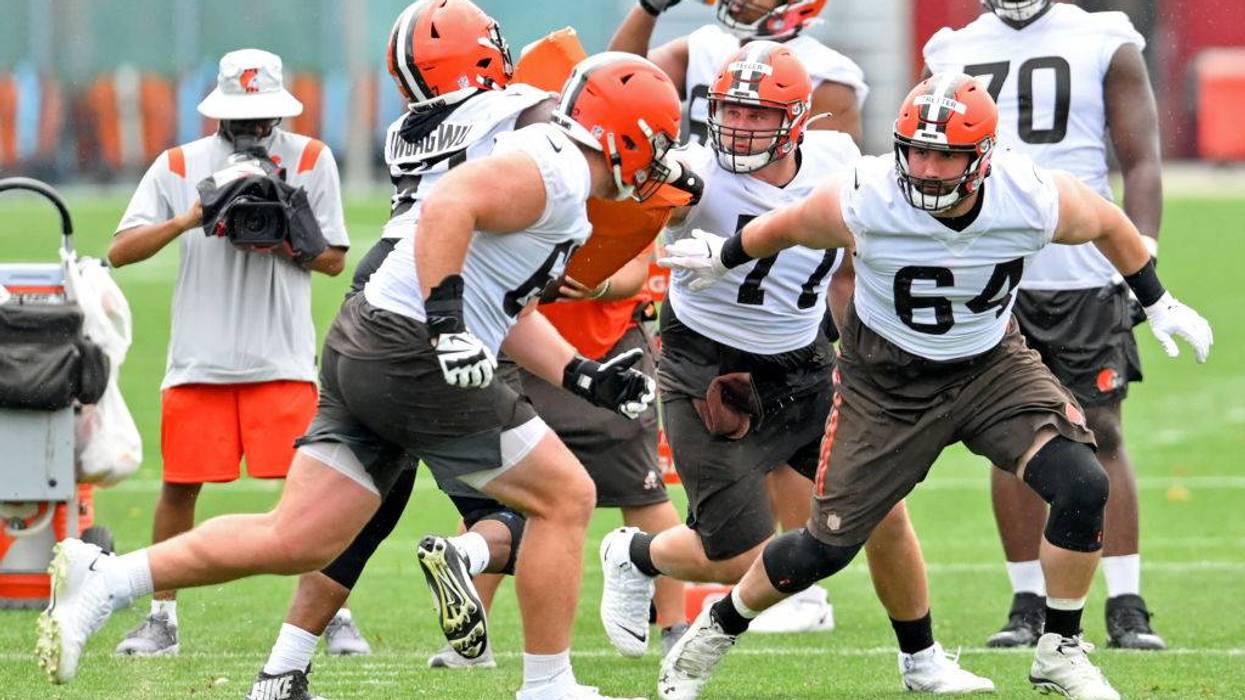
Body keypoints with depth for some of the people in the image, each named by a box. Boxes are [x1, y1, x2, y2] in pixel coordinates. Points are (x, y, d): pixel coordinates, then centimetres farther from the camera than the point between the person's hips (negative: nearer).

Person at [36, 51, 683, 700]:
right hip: (411, 362, -10)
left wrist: (585, 376, 20)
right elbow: (450, 202, -28)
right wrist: (447, 322, -31)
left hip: (362, 352, 10)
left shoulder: (547, 171, 21)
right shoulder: (554, 172, -12)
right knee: (564, 499, 1)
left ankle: (101, 579, 3)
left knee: (294, 541, 6)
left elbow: (508, 311, 26)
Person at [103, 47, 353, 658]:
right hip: (198, 356, 1)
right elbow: (120, 250, -1)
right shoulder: (179, 166, 5)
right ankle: (162, 619, 14)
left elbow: (333, 259, 4)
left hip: (282, 356, -1)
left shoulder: (310, 160, 3)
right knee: (179, 486, 3)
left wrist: (281, 240, -14)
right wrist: (187, 221, -16)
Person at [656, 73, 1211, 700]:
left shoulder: (1035, 201, -24)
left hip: (991, 366, 2)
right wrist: (724, 257, 11)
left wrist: (1158, 304, 11)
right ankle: (719, 627, 32)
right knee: (826, 548, 2)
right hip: (887, 383, -2)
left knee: (1083, 487, -21)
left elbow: (1108, 225, 0)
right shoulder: (862, 204, -29)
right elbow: (786, 227, -6)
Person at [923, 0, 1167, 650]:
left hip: (1084, 275, -3)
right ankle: (1027, 604, 9)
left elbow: (1141, 162, 1)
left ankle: (1127, 606, -1)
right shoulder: (954, 54, 12)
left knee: (1103, 433, -4)